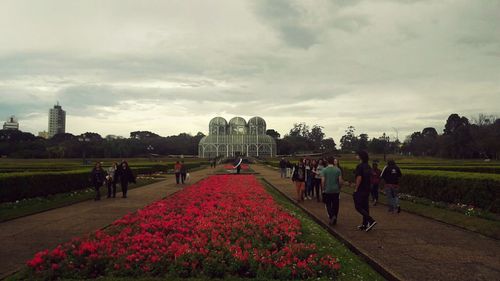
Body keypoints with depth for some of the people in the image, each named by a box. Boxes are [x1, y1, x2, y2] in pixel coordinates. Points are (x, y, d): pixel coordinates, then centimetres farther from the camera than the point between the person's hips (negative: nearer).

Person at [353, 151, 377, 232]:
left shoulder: (360, 166, -16)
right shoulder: (369, 167, 11)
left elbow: (359, 178, -21)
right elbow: (370, 178, 16)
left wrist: (355, 189, -15)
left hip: (360, 190, -9)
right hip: (367, 190, 9)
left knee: (358, 207, -4)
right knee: (365, 207, 12)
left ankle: (371, 221, -15)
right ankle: (365, 224, 17)